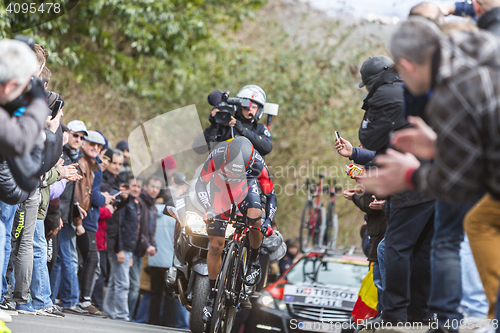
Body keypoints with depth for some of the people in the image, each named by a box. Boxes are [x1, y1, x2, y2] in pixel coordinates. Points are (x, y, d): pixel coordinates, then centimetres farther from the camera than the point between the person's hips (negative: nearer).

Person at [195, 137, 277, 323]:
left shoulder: (258, 164, -33)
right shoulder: (216, 157, -35)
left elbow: (270, 196, -20)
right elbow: (200, 185, -23)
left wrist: (268, 221, -34)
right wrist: (209, 209, -39)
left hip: (246, 187, 0)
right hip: (221, 189, 1)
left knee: (254, 217, -34)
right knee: (215, 246, -5)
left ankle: (254, 262, -7)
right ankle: (212, 294, 11)